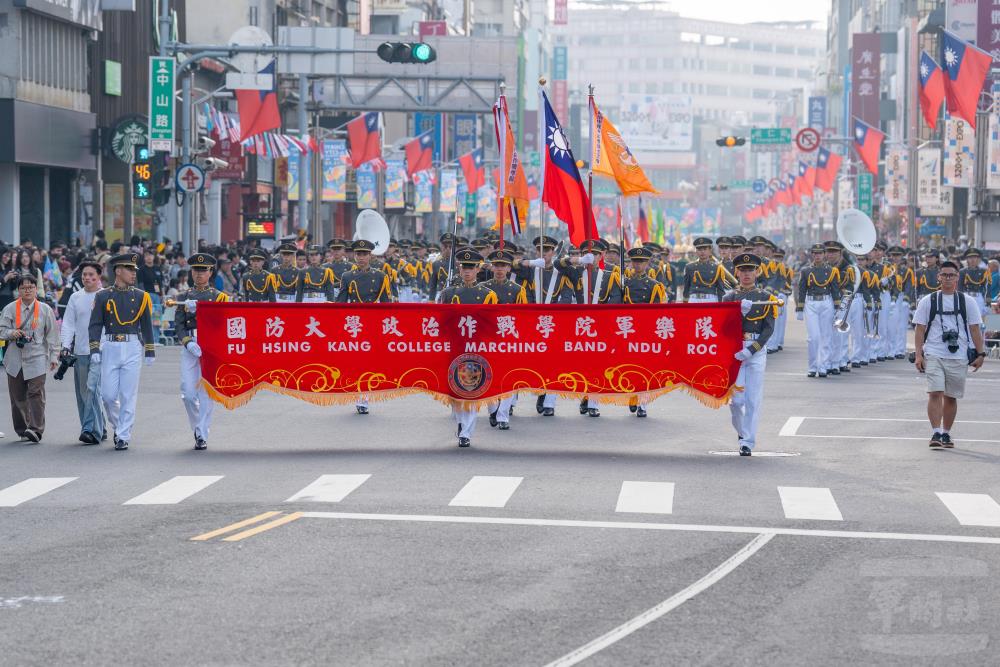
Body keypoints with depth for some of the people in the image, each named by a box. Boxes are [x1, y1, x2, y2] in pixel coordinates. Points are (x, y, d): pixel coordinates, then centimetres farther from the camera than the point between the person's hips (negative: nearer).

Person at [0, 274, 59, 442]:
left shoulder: (45, 310, 3)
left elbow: (52, 335, 6)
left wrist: (54, 357, 3)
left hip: (37, 358, -2)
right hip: (15, 358, 2)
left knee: (36, 393, -13)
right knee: (17, 396, 6)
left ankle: (36, 429, -16)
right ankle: (22, 428, 18)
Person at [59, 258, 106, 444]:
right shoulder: (75, 298, 11)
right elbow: (68, 323, 11)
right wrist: (66, 345, -2)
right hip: (80, 351, 5)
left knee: (92, 388, -17)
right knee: (82, 392, 8)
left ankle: (91, 430, -18)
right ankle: (99, 429, 19)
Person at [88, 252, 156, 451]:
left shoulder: (140, 296, 7)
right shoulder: (103, 296, 4)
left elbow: (147, 326, 11)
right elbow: (95, 325, 2)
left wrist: (150, 352, 9)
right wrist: (95, 350, -8)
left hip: (133, 348, 0)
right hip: (110, 348, 0)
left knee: (128, 396, -2)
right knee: (108, 395, 0)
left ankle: (123, 437, 3)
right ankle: (117, 425, 26)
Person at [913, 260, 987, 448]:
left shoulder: (967, 301, 8)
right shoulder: (928, 301, 6)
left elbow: (975, 329, 8)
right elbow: (920, 329, 5)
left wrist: (980, 354, 1)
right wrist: (918, 354, -3)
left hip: (958, 357, 1)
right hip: (933, 355, -1)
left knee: (951, 397, 8)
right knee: (935, 393, -14)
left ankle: (946, 433, 20)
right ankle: (936, 433, -16)